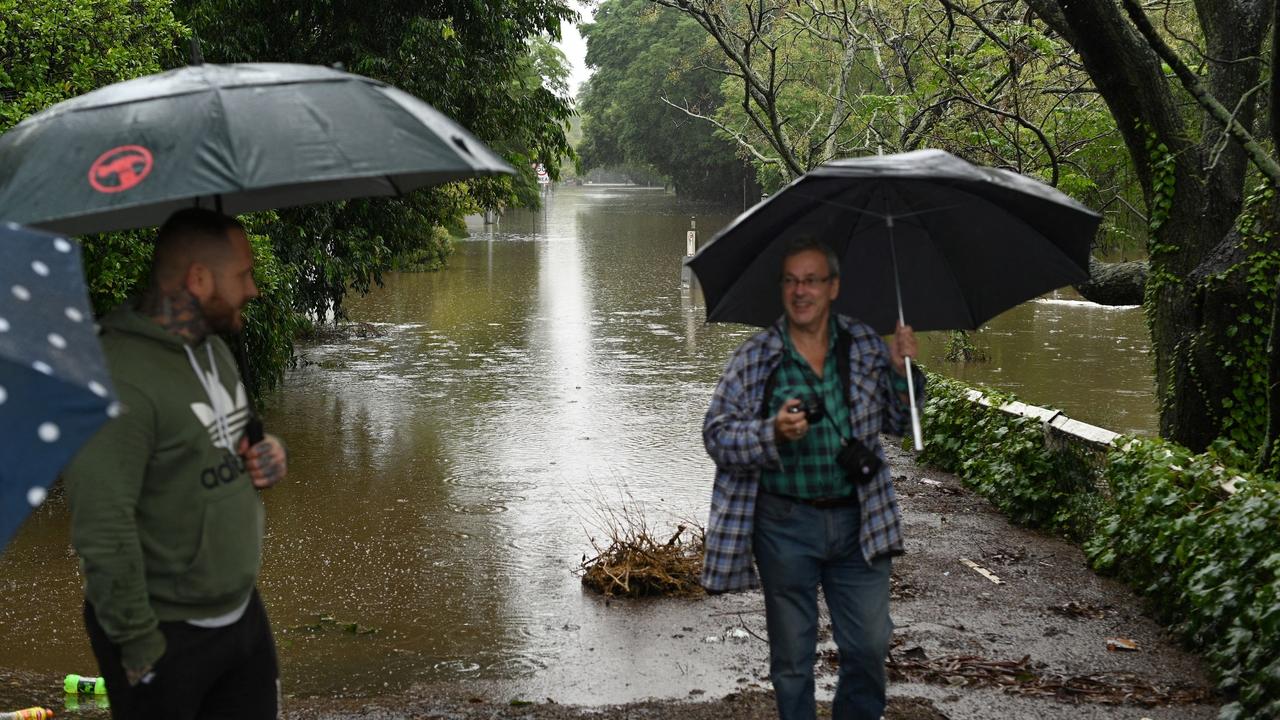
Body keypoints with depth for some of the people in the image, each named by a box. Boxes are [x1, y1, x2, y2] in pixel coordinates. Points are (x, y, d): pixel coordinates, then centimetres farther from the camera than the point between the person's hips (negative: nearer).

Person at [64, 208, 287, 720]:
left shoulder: (213, 348, 7)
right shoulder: (121, 379, -22)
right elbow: (101, 528, -24)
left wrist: (265, 457, 0)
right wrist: (139, 644, -18)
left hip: (243, 611, 8)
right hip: (167, 636, -8)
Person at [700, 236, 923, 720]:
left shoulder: (864, 345, 3)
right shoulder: (755, 358, -6)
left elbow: (898, 422, 10)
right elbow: (716, 434, -8)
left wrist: (902, 371, -8)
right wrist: (773, 434, -24)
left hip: (858, 520, 2)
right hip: (786, 524, -2)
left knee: (869, 648, 8)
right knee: (792, 658, 11)